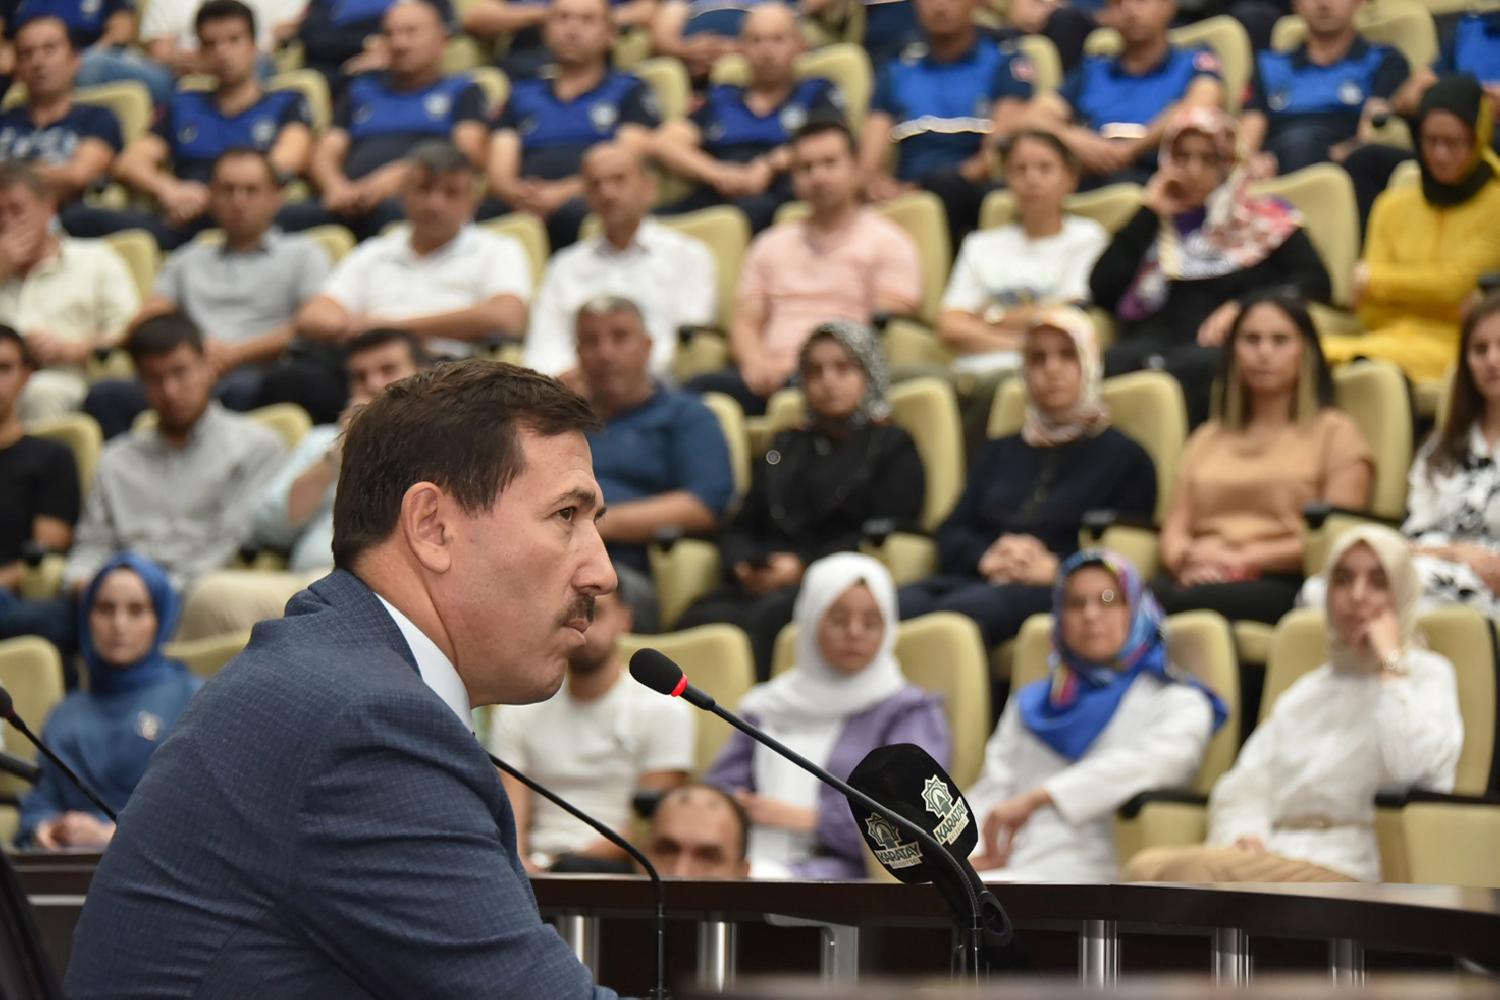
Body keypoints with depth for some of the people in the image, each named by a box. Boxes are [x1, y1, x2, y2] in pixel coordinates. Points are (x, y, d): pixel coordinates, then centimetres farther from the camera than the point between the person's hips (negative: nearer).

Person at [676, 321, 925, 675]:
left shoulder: (892, 447, 17)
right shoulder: (787, 445, 33)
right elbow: (743, 524, 26)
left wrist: (805, 566, -11)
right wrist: (743, 564, 1)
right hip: (759, 586, 4)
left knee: (766, 618, -40)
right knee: (699, 620, -32)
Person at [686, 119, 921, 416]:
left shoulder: (888, 243, 12)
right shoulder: (769, 245, 27)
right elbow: (746, 323, 20)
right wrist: (758, 364, -4)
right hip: (771, 377, 4)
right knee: (703, 388, -31)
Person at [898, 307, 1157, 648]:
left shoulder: (1123, 457, 18)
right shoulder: (1001, 451, 33)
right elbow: (951, 535, 20)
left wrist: (1054, 567, -13)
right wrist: (987, 558, -4)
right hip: (975, 579, 4)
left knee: (961, 608, -40)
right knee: (903, 604, -34)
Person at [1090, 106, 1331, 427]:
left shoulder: (1264, 217, 22)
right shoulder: (1151, 226, 29)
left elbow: (1316, 281, 6)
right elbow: (1101, 293, 12)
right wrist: (1148, 214, 16)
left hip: (1225, 351, -2)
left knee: (1194, 367, -40)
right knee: (1114, 364, -36)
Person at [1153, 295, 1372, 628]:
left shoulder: (1335, 432, 15)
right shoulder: (1207, 438, 31)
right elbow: (1175, 529, 20)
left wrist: (1244, 559, -7)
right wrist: (1188, 559, -5)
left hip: (1283, 585, -4)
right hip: (1201, 579, 4)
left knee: (1190, 601, -39)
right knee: (1152, 596, -36)